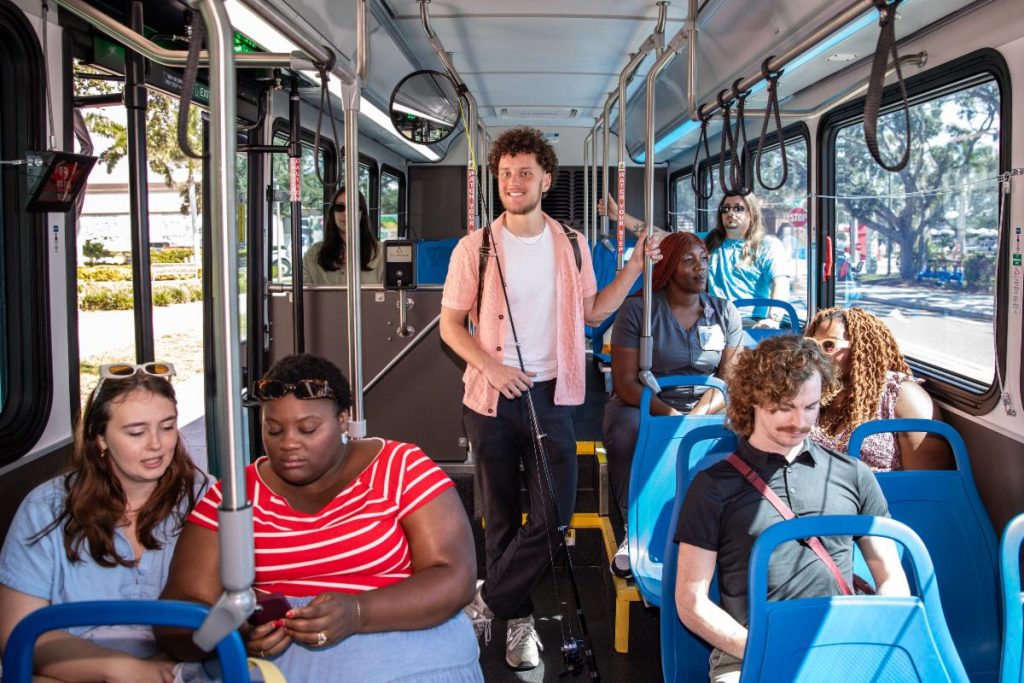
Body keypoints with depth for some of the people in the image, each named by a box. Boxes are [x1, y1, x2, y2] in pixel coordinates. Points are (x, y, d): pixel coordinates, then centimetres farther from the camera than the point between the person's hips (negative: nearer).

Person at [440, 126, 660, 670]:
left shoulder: (571, 245, 4)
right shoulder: (475, 248, -4)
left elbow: (591, 312, 12)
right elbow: (450, 324, 0)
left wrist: (633, 269, 2)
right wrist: (492, 367, -15)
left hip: (550, 395, 2)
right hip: (492, 399, -1)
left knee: (553, 515, -4)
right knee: (503, 516, 9)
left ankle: (486, 602, 14)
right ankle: (517, 619, 27)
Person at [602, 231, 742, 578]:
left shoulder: (725, 312, 7)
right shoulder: (636, 309, -4)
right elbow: (625, 382, -9)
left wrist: (698, 415, -20)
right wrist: (669, 415, -24)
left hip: (705, 406, 2)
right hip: (643, 403, -2)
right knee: (625, 433, -36)